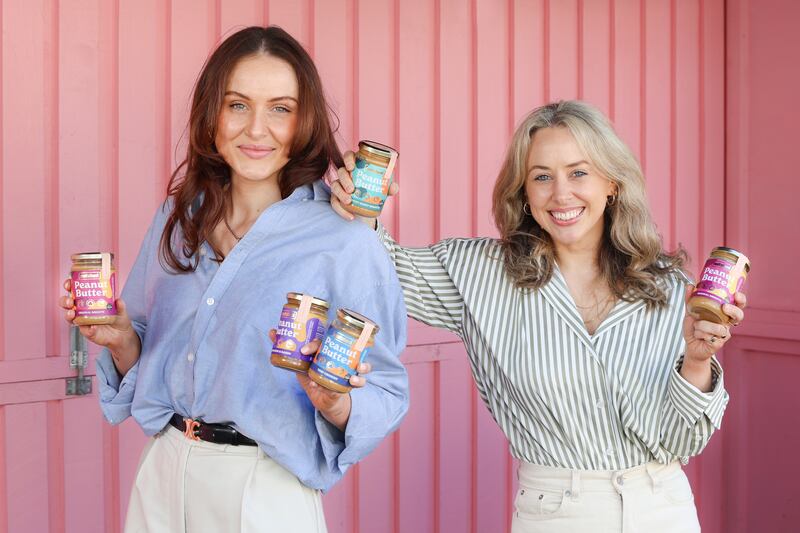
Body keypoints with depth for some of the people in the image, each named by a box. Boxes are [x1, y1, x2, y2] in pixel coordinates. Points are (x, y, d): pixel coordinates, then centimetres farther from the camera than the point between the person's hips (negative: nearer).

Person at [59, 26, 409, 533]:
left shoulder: (347, 241, -13)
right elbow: (147, 364, 12)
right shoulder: (179, 219, 3)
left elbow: (385, 398, -8)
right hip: (163, 475, 5)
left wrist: (334, 403, -28)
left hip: (267, 492, -4)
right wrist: (120, 339, -7)